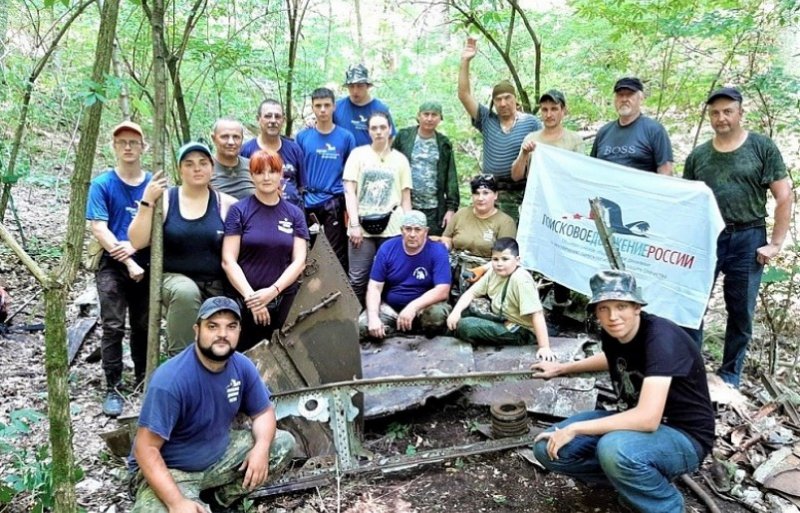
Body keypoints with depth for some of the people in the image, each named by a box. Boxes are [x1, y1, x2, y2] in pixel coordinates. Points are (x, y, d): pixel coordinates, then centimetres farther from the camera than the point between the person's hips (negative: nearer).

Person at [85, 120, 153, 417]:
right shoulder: (102, 184, -3)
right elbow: (99, 229, -9)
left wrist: (133, 245, -16)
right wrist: (128, 262, -15)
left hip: (146, 264, 2)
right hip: (113, 266, -2)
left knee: (144, 325, 11)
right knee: (113, 328, -4)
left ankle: (144, 379, 27)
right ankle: (113, 389, 4)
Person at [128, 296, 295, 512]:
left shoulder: (242, 366, -10)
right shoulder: (171, 380, -29)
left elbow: (264, 412, 2)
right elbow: (145, 449, -27)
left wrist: (261, 447, -19)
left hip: (218, 455, 6)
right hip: (170, 470, -6)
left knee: (283, 443, -5)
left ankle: (224, 495, 3)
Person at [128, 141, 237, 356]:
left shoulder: (226, 204, 1)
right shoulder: (164, 200, -1)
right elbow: (138, 242, -8)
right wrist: (147, 202, -15)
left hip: (217, 287, 2)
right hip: (175, 278, -2)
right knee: (186, 292, -35)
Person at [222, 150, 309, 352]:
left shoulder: (294, 214, 7)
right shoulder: (239, 210, 0)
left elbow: (299, 261, 0)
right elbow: (228, 261, -4)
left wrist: (273, 290, -13)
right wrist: (251, 296, -14)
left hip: (285, 301, 2)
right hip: (245, 301, -2)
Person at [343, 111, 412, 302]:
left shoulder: (400, 159, 11)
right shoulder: (358, 154, 7)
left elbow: (405, 198, 10)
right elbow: (349, 191, 1)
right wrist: (354, 224, -9)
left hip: (392, 227, 1)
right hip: (362, 225, -1)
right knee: (357, 278, -2)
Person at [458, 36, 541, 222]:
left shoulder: (531, 122, 4)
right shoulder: (487, 120, 9)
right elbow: (464, 95, 4)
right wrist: (465, 62, -3)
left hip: (525, 191, -2)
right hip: (494, 192, 2)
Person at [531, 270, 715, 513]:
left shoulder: (661, 337, -29)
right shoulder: (611, 333, -6)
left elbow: (648, 418, -38)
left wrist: (575, 428, -29)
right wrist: (562, 368, 23)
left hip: (683, 437, -7)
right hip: (635, 423, 7)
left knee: (614, 448, -39)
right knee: (547, 448, -8)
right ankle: (634, 484, 8)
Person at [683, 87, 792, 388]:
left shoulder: (762, 148, 0)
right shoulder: (698, 156, 8)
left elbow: (784, 197, -1)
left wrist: (776, 244, -6)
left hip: (748, 238, -2)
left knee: (741, 312, 6)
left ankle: (730, 375, 20)